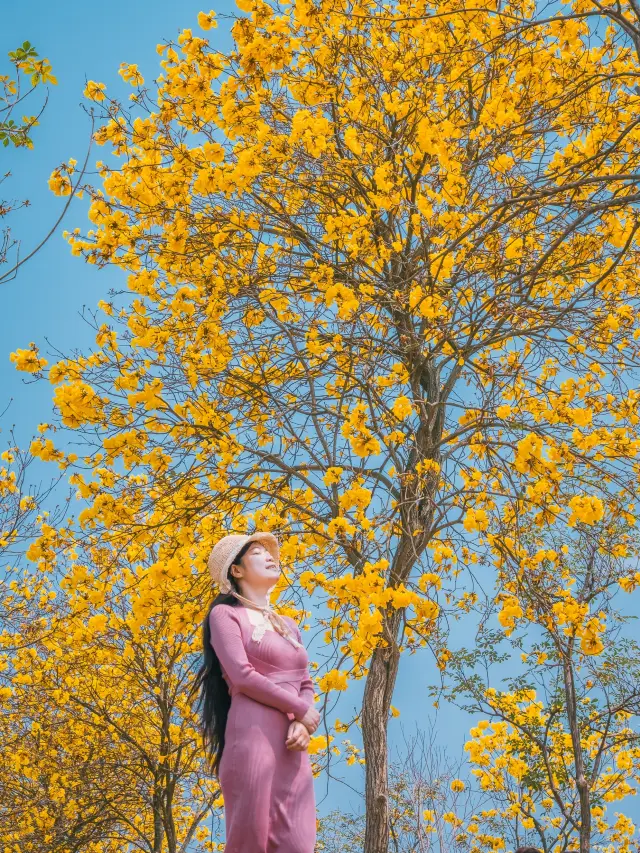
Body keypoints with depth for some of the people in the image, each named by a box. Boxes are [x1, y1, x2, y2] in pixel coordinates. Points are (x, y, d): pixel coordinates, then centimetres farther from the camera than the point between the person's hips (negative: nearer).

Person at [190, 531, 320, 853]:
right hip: (252, 736, -6)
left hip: (291, 744, 6)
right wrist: (302, 710, -5)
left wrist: (302, 725, -3)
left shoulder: (289, 626, 24)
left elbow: (306, 685, 19)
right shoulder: (226, 614, 4)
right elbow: (242, 675, -9)